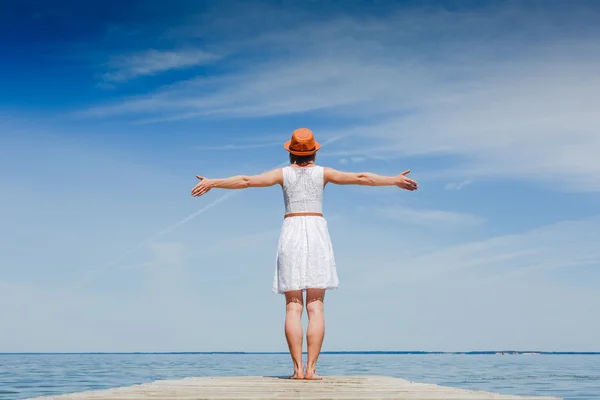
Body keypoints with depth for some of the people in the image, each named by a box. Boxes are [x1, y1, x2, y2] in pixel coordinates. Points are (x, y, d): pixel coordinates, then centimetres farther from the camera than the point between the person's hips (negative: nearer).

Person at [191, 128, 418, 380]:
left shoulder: (283, 174, 6)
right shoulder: (322, 173, 5)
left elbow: (246, 181, 1)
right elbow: (360, 178, -1)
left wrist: (213, 183, 8)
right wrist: (394, 181, 4)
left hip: (291, 235, 1)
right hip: (317, 235, 0)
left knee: (293, 308, -1)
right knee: (315, 307, -2)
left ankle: (298, 368, -9)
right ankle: (311, 368, -10)